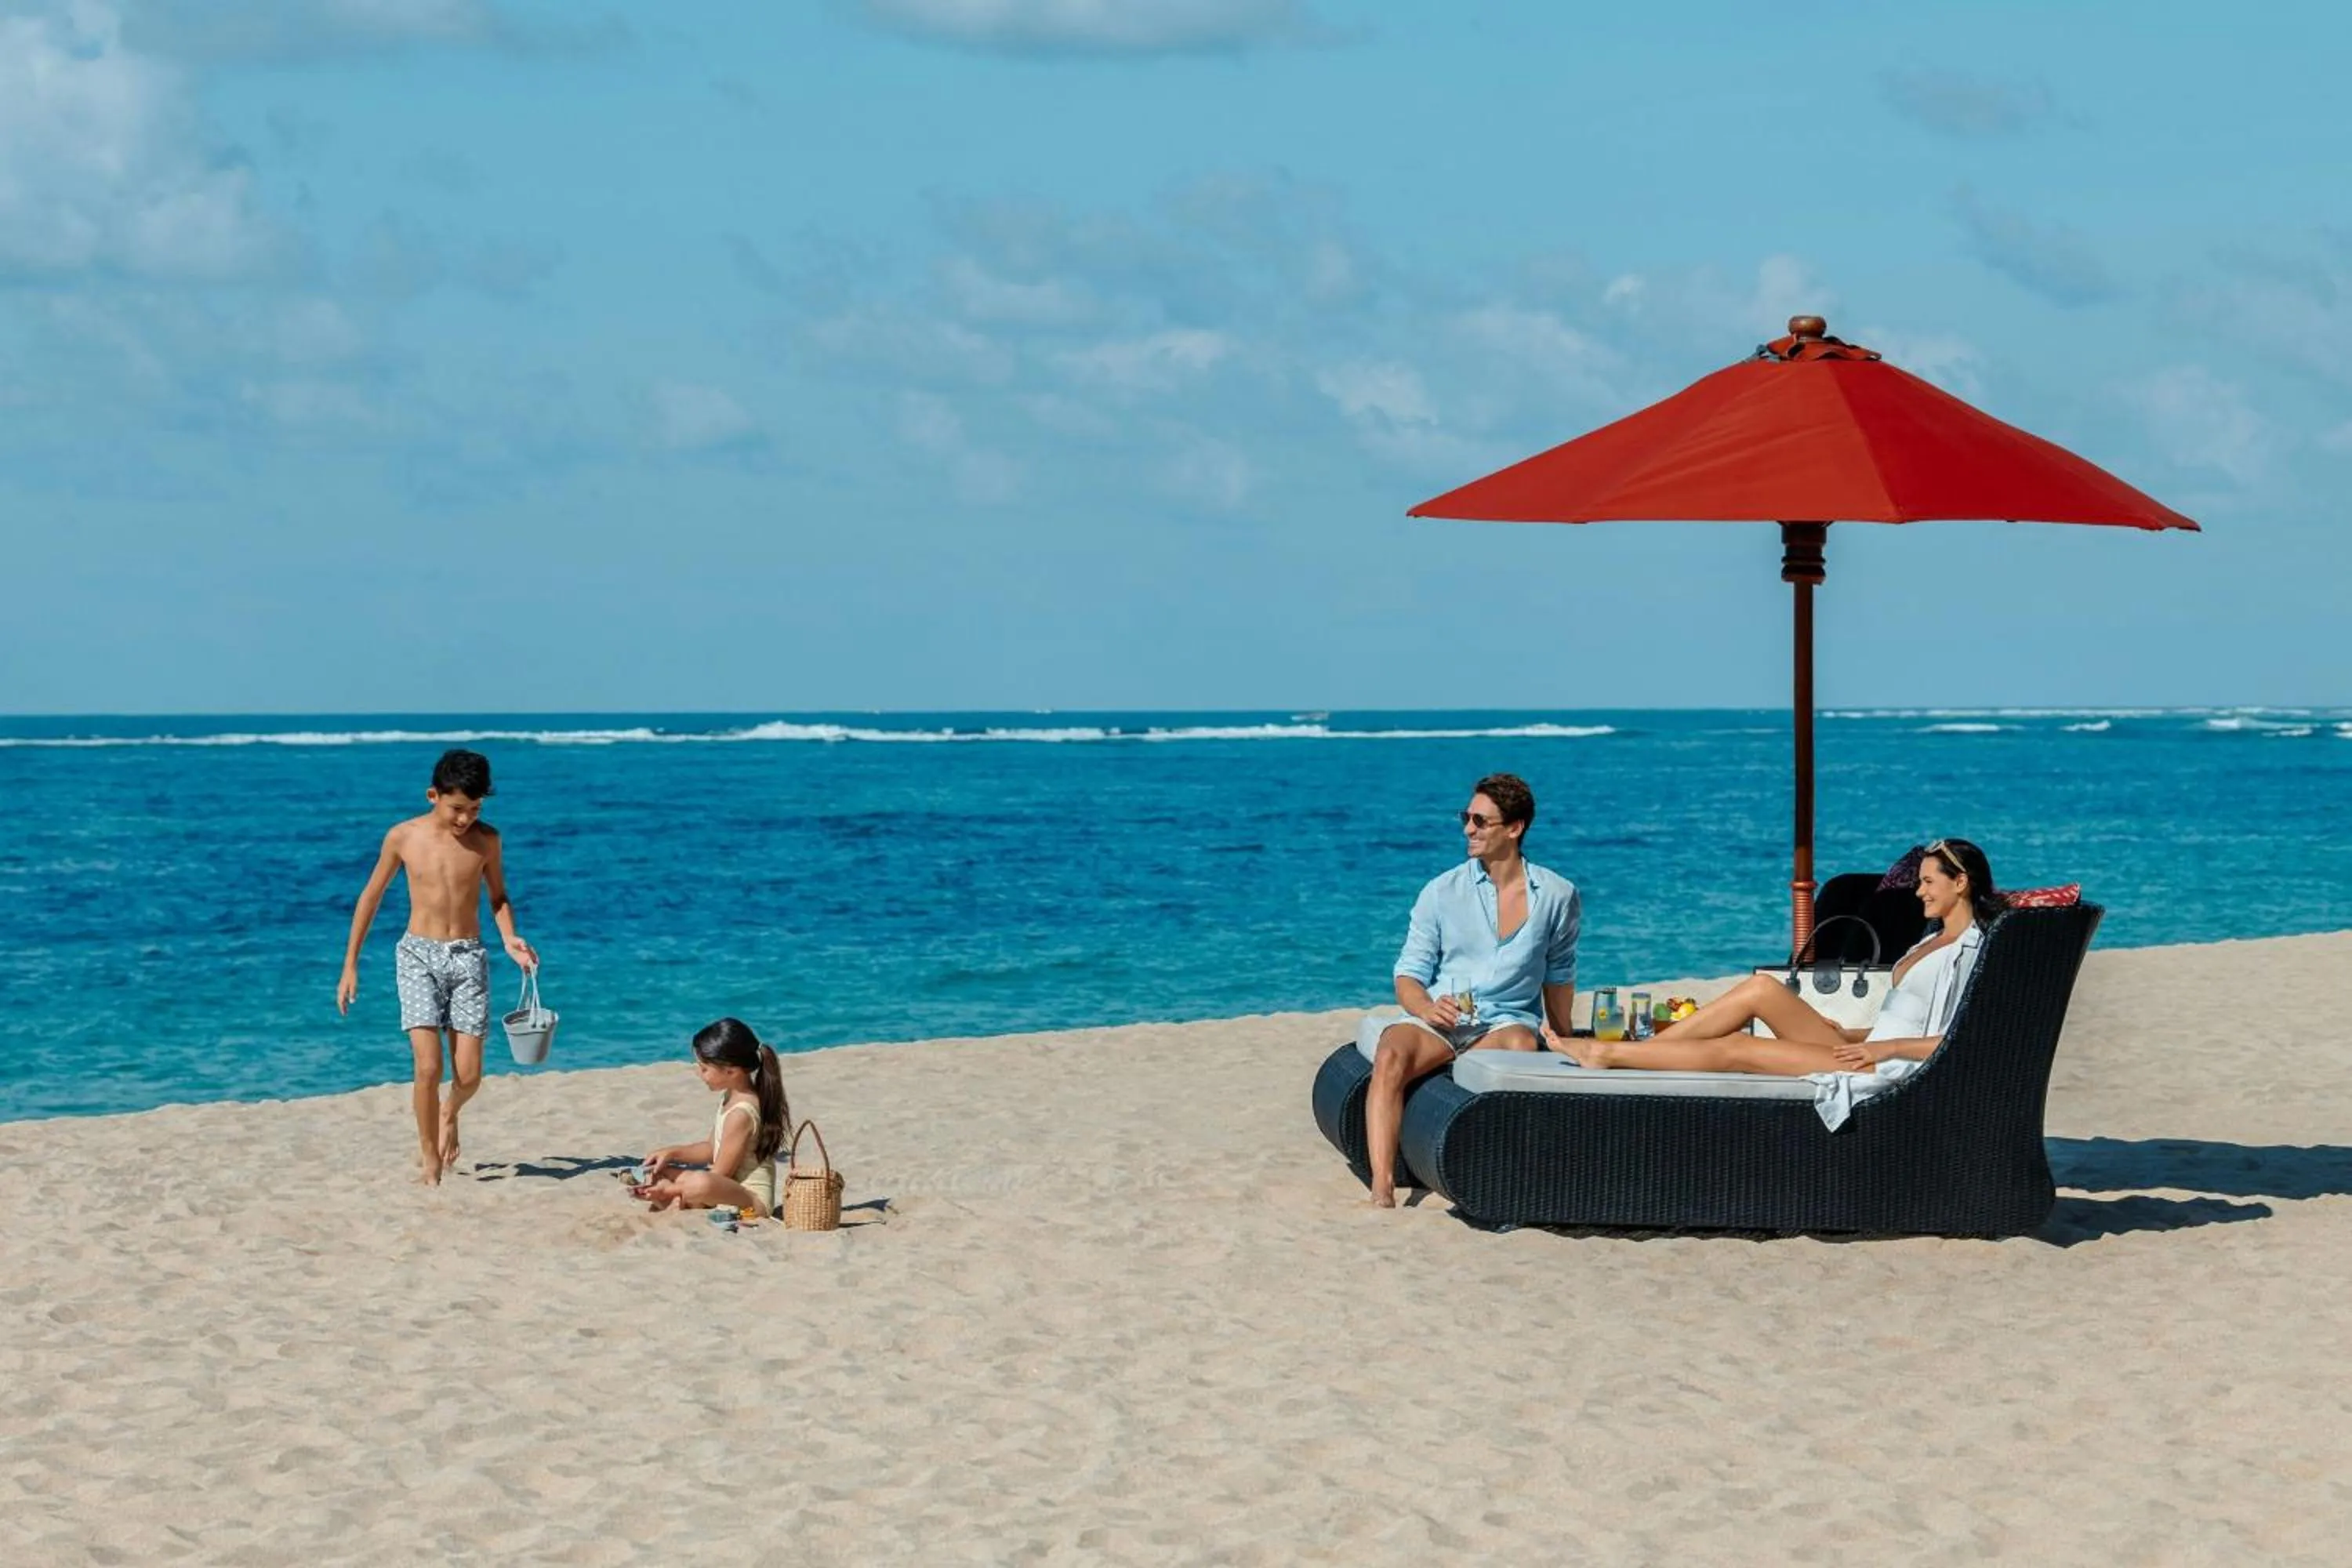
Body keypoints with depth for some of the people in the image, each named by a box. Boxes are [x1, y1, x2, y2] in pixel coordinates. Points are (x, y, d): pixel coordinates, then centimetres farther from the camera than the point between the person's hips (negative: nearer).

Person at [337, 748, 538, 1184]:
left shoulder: (486, 840, 0)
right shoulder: (404, 836, -3)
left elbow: (498, 897, 13)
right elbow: (371, 897, 8)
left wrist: (510, 940, -7)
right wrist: (350, 964, 8)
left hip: (468, 957, 1)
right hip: (419, 955, -1)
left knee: (469, 1075, -4)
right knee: (428, 1067, -15)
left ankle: (448, 1113, 32)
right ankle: (429, 1156, 3)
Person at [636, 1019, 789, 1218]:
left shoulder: (741, 1113, -23)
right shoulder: (731, 1097, 7)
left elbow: (717, 1178, -19)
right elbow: (713, 1150, 21)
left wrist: (669, 1190, -14)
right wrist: (671, 1153, 9)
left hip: (753, 1200, -11)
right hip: (726, 1192, 11)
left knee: (699, 1184, -41)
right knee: (660, 1172, 20)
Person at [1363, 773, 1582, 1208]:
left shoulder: (1557, 896, 8)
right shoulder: (1442, 892, 7)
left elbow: (1559, 975, 20)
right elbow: (1409, 974, 6)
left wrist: (1559, 1037, 16)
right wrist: (1426, 1008, -14)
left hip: (1508, 1020, 0)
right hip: (1436, 1017, 1)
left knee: (1521, 1045, -39)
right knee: (1390, 1057, -33)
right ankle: (1382, 1187, -42)